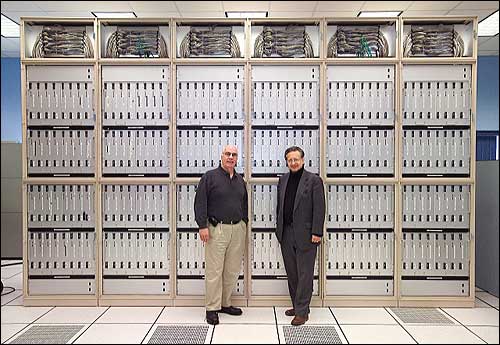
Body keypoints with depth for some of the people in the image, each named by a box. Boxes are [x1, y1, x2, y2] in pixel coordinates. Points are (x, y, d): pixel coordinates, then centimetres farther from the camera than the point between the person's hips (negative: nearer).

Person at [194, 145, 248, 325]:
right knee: (214, 270, -1)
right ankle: (212, 308, 12)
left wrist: (244, 223, 16)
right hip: (217, 229, -5)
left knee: (232, 270, 11)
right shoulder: (210, 177, -3)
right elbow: (200, 202, -8)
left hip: (237, 229, 6)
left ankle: (225, 303, 26)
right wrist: (203, 226, -14)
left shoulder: (240, 180, 14)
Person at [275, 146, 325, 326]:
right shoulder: (283, 180, 11)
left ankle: (302, 312, 13)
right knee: (292, 273, 14)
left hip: (305, 235, -5)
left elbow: (319, 209, -8)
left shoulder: (314, 180, -5)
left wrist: (316, 233, -13)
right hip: (286, 234, 6)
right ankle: (297, 306, 28)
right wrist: (279, 228, 11)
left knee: (304, 274, 2)